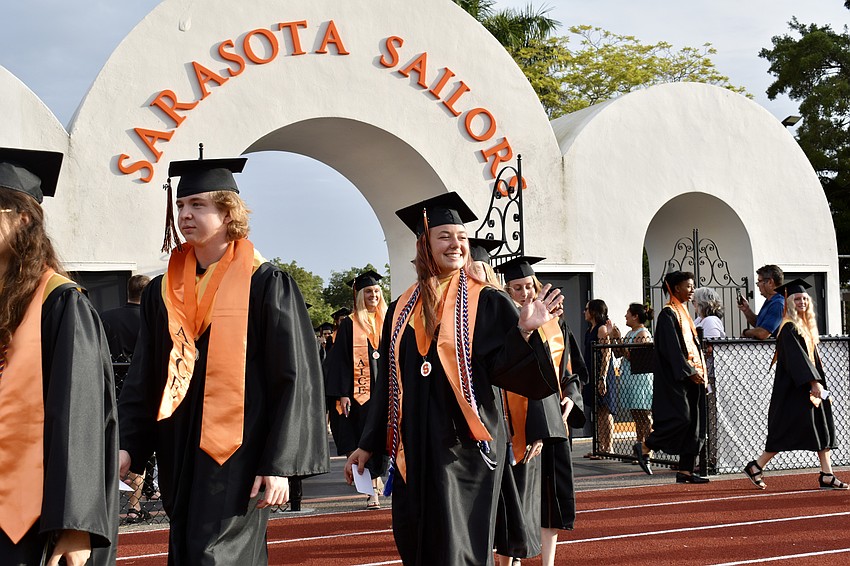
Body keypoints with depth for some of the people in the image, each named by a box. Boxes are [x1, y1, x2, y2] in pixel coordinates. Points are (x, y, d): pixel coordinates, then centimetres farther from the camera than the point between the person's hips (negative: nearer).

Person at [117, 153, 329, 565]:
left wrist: (279, 464, -14)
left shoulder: (265, 286, -5)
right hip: (180, 458, 6)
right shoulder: (163, 292, 11)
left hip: (236, 455, -6)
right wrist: (127, 447, -2)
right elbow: (143, 381, 12)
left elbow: (294, 378, -8)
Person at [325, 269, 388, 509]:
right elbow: (341, 360, -1)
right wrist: (343, 393, -9)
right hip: (360, 391, -3)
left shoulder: (388, 323, 12)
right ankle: (372, 489, 0)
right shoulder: (349, 325, 3)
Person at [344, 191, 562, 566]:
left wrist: (524, 331, -25)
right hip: (414, 449, 4)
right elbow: (388, 384, 14)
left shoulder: (488, 304, 0)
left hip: (464, 447, -4)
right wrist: (368, 445, 13)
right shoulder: (403, 310, 10)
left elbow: (503, 369, -9)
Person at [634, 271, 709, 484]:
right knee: (680, 418, -14)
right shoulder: (668, 314, -10)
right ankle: (644, 448, 4)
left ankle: (685, 472, 7)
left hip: (691, 376, 9)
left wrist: (699, 371, 12)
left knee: (694, 423, 5)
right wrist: (689, 372, -20)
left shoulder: (683, 313, 19)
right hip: (675, 378, -9)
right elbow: (672, 349, -18)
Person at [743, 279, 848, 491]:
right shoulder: (789, 328, -12)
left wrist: (821, 385, 17)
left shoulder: (807, 327, 16)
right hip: (794, 387, -9)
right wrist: (813, 382, -27)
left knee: (823, 429, 4)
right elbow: (796, 357, -21)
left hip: (810, 385, 9)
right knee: (787, 431, -7)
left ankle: (827, 477, 5)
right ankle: (755, 467, 4)